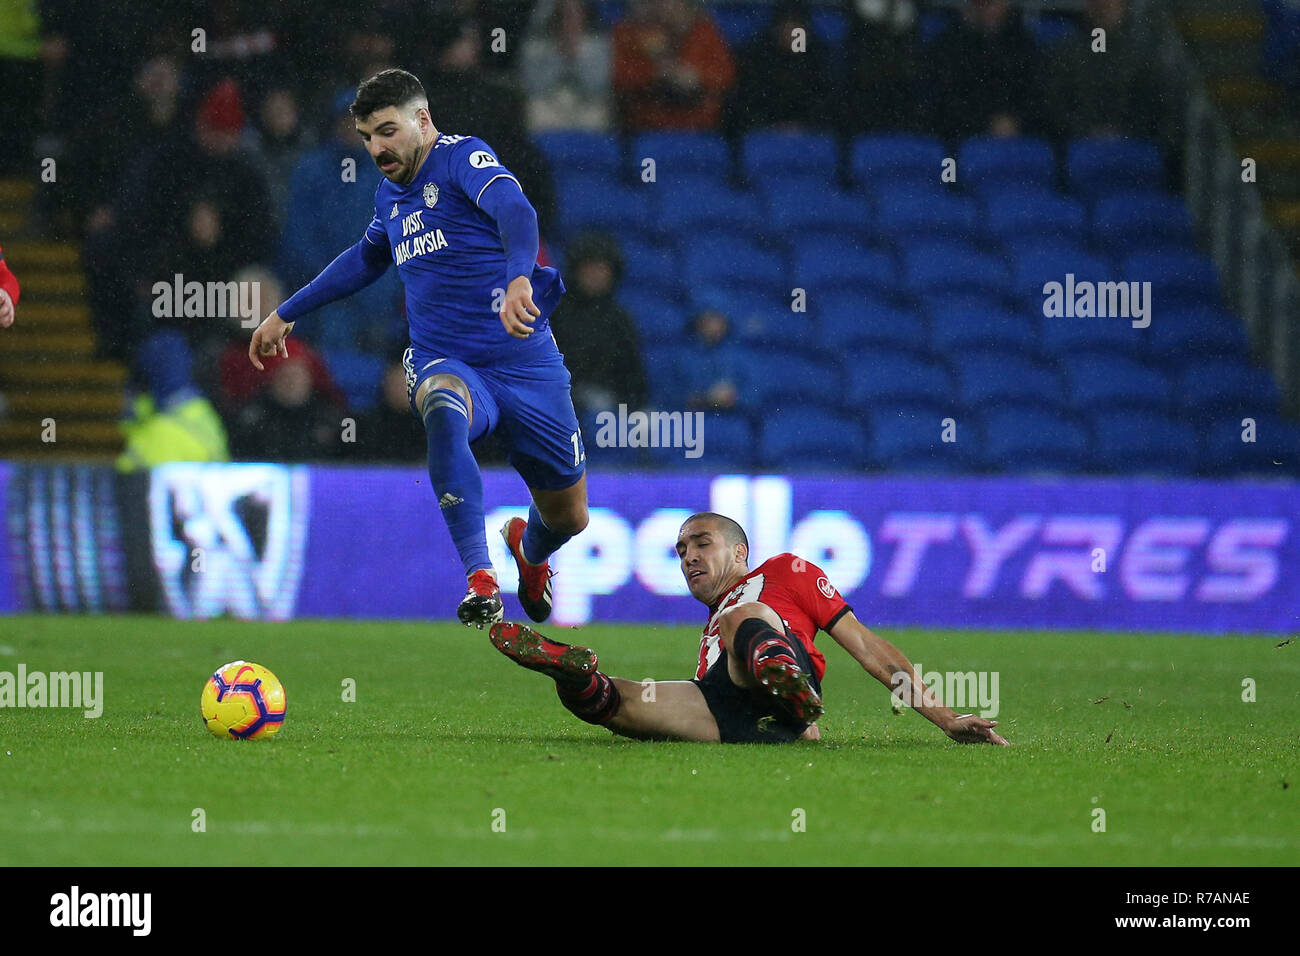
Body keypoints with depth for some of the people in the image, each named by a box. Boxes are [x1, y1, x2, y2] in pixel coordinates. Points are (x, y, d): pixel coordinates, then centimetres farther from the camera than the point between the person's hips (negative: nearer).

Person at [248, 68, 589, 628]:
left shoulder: (464, 159, -9)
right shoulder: (390, 194, 12)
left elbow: (515, 212, -31)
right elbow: (366, 260, 34)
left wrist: (519, 278, -51)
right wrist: (287, 315, 39)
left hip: (525, 365, -3)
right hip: (443, 364, 3)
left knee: (568, 517, 7)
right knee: (444, 407, -37)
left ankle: (528, 548, 48)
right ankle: (480, 581, -42)